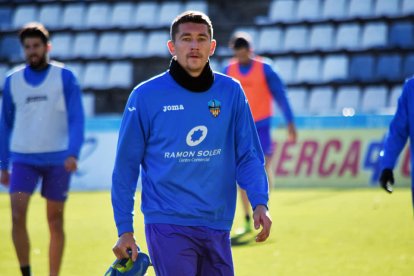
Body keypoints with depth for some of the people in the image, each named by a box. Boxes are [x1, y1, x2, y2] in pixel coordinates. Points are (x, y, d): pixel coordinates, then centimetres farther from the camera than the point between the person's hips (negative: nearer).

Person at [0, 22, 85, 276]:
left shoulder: (65, 77, -1)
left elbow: (76, 119, -5)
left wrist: (73, 153, -20)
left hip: (57, 160, -1)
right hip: (23, 158, 1)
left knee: (55, 221, 6)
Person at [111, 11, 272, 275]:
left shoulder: (231, 92, 3)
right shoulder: (146, 96, -4)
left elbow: (248, 155, 6)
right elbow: (126, 166, 0)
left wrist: (259, 203, -10)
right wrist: (124, 229, -1)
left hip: (217, 226, 4)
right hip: (168, 225, -3)